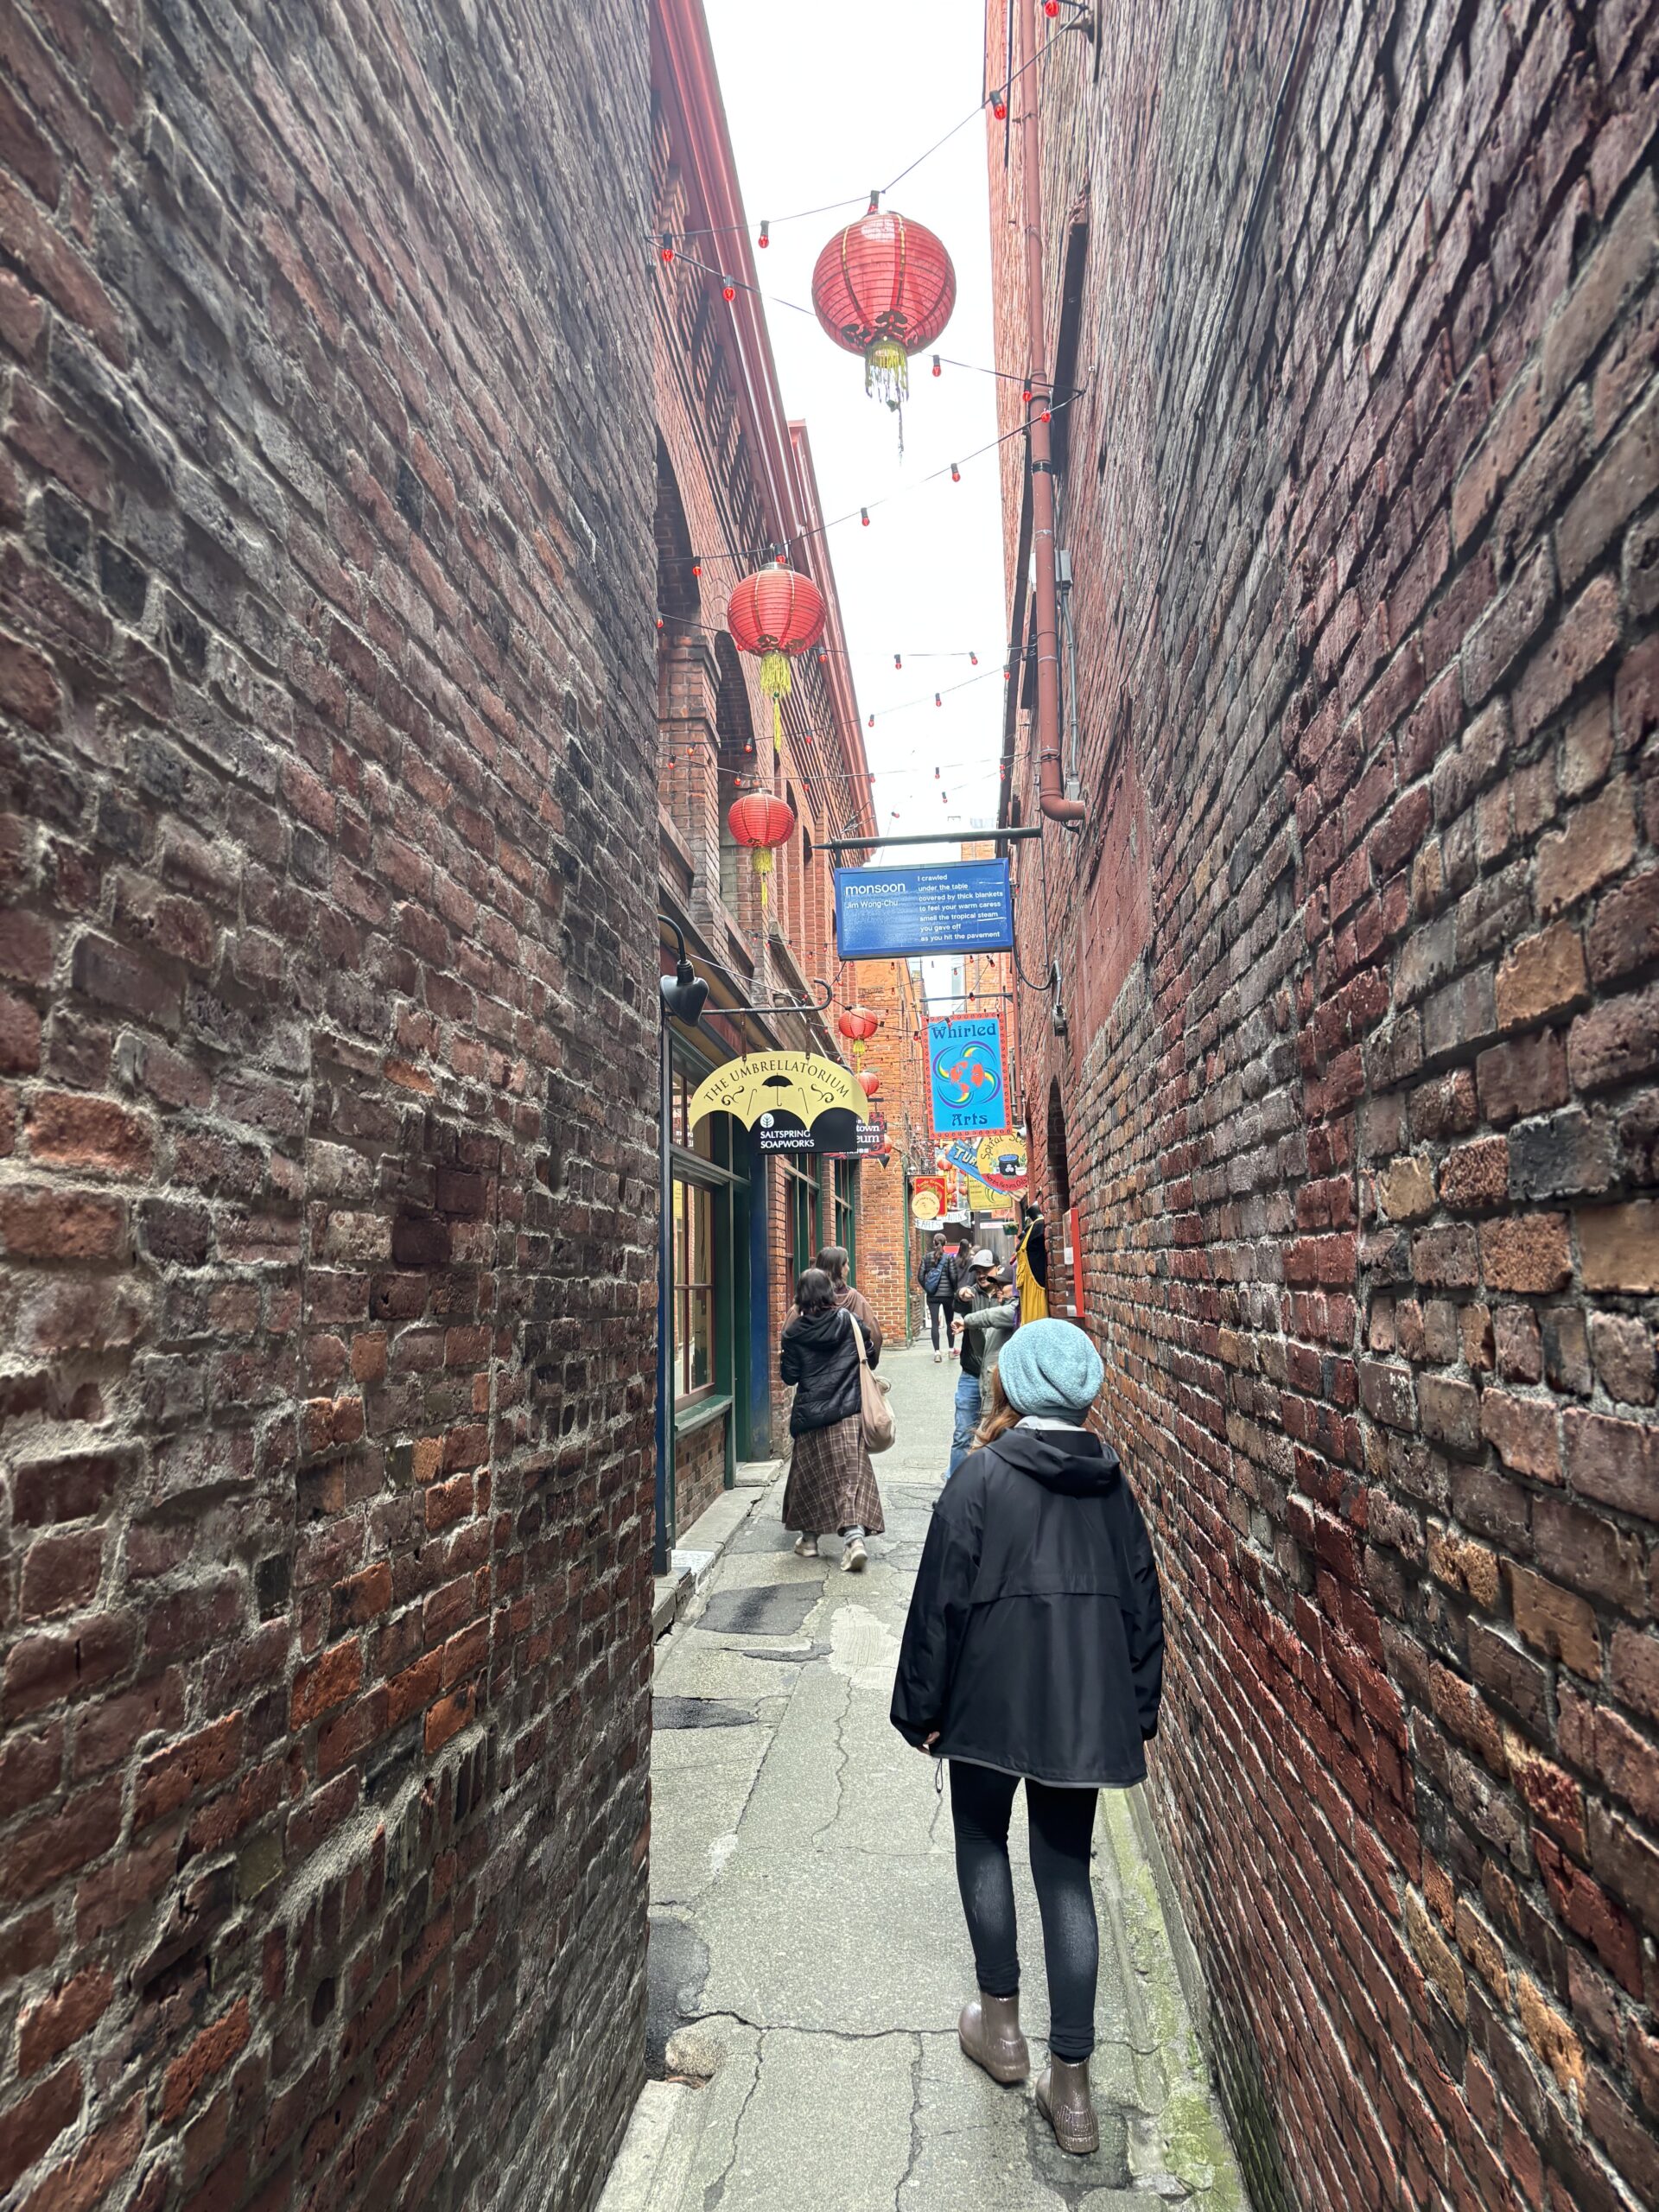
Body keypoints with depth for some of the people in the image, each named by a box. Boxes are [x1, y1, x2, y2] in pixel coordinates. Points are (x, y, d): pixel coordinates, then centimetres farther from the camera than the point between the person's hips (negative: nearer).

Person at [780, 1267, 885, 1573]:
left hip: (809, 1414, 0)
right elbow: (871, 1357, 5)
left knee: (810, 1476, 15)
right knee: (852, 1475, -1)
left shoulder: (794, 1332, -5)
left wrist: (782, 1359, 17)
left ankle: (809, 1538, 25)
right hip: (847, 1412, 0)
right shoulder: (848, 1321, -1)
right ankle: (854, 1535, -17)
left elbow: (790, 1376, -1)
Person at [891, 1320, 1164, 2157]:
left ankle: (1001, 2021, 31)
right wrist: (1138, 1710, 16)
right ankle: (1071, 2084, 17)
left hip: (993, 1700, -4)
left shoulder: (984, 1476, -13)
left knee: (982, 1841, 21)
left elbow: (941, 1600, -12)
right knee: (1066, 1874, 13)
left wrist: (920, 1708, -1)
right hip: (1086, 1706, 4)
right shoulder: (1110, 1482, 0)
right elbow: (1143, 1602, 6)